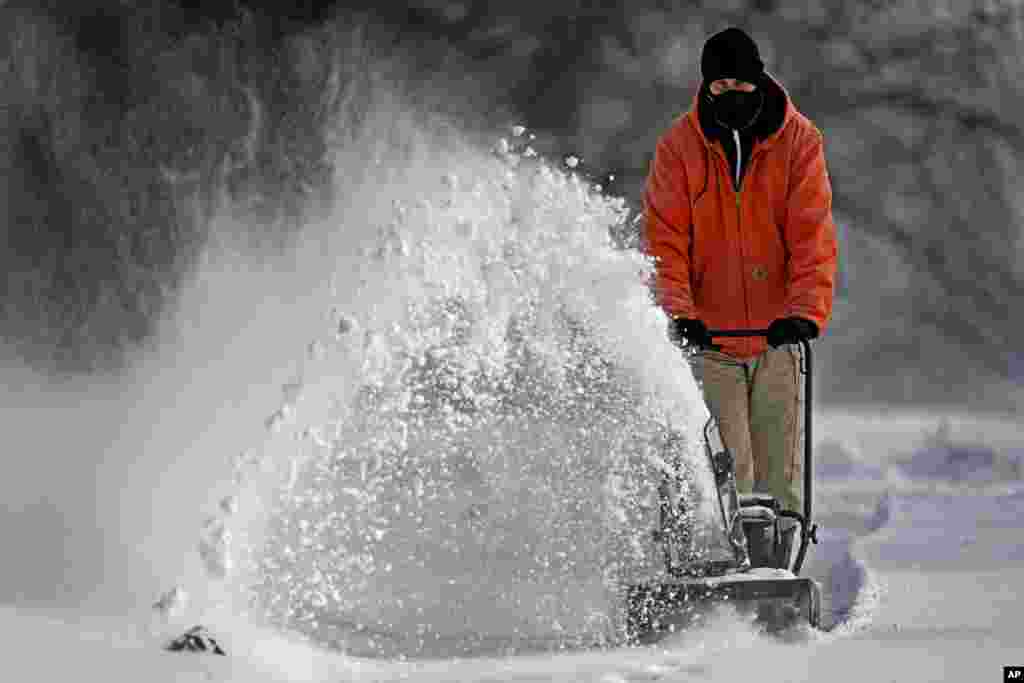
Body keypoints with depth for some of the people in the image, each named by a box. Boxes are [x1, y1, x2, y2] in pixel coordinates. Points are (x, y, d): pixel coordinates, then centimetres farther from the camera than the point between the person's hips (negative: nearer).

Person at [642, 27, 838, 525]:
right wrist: (678, 312, -21)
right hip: (709, 334, -1)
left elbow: (812, 236, -8)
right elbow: (664, 240, -6)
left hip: (777, 334, 1)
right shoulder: (679, 147, -2)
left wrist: (806, 311, -22)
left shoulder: (799, 141, -2)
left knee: (779, 468, 4)